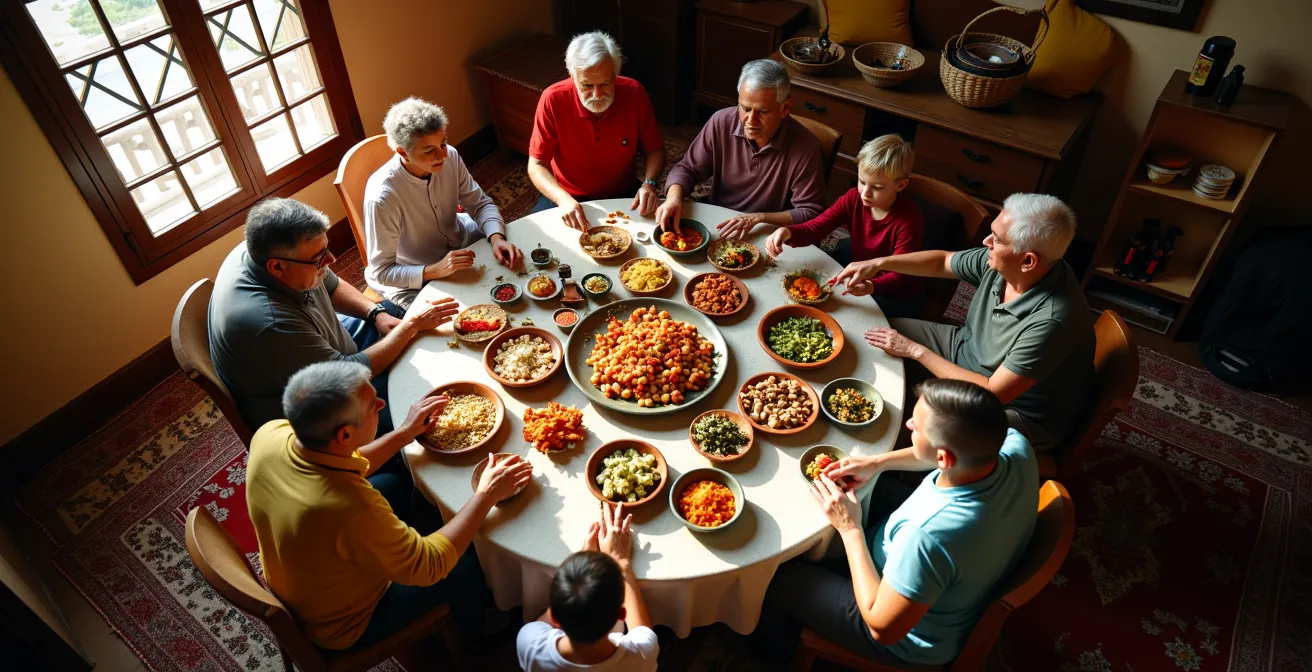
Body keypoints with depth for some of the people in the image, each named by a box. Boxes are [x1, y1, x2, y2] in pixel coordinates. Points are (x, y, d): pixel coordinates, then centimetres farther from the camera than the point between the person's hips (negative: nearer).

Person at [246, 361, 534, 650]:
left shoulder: (269, 434, -23)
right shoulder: (351, 510, -44)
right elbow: (429, 566, -27)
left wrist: (404, 434, -2)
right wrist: (486, 495, -20)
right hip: (341, 626, -6)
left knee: (393, 485, 20)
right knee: (467, 565, 8)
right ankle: (480, 631, 43)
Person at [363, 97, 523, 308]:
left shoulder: (450, 157, -17)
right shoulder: (382, 196, -32)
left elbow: (481, 204, -4)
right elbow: (381, 271, -24)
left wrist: (496, 238, -25)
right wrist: (435, 271, -38)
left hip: (461, 243, 6)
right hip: (415, 280, -5)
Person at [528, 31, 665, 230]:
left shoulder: (635, 94, -15)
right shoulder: (553, 100, -20)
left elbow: (655, 150, -2)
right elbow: (536, 165, -15)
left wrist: (649, 184, -23)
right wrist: (563, 199, -33)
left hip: (622, 196, 1)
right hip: (567, 198, 0)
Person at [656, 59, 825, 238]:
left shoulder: (805, 147, -19)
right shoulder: (721, 122, -10)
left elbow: (810, 213, -15)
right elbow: (688, 168, 1)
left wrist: (758, 218, -26)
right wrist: (674, 196, -21)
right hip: (714, 223, 4)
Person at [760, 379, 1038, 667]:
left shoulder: (928, 538, -47)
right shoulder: (1015, 443, -26)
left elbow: (883, 628, -28)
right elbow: (962, 450, 0)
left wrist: (850, 529, -23)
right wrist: (879, 462, -6)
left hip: (912, 637, -6)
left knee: (779, 578, 11)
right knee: (876, 487, 23)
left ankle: (775, 640, 46)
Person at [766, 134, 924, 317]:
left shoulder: (909, 221, -24)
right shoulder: (854, 199, -10)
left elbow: (899, 275, -26)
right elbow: (815, 228, -16)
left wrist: (871, 286, -49)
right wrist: (787, 233, -40)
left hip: (897, 296, -5)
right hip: (859, 281, 6)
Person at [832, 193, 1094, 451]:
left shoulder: (1052, 320, -37)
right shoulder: (1000, 263, -15)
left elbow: (993, 394, -31)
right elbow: (942, 261, 6)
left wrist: (916, 351, -26)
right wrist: (878, 263, -6)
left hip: (1017, 408, -7)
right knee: (877, 330, 5)